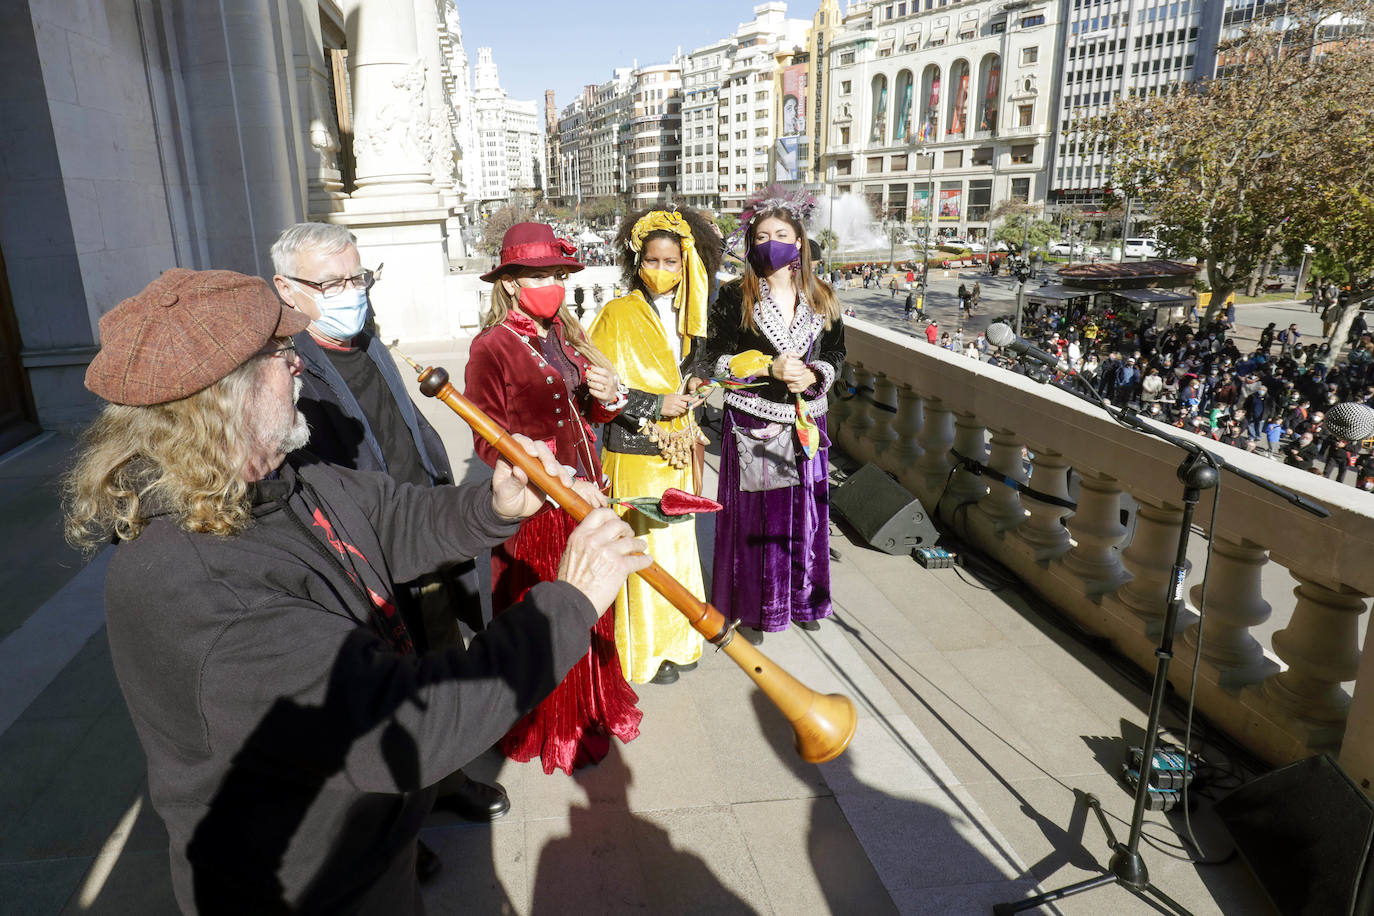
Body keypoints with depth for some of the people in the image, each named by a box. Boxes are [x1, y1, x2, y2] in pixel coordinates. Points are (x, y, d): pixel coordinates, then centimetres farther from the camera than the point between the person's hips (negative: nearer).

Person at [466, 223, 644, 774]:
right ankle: (547, 729, 28)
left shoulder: (566, 335, 9)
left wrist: (607, 398, -5)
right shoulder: (491, 348, -12)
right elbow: (491, 444, -14)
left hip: (585, 496, 6)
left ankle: (594, 707, 37)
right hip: (534, 511, -6)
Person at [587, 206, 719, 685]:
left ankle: (675, 640, 28)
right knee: (643, 548, -1)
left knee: (677, 542, 13)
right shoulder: (618, 315, -10)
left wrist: (689, 407, 13)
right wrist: (656, 406, -17)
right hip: (636, 453, -7)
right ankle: (644, 650, 15)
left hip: (675, 452, 7)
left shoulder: (680, 315, 12)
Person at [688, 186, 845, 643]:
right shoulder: (736, 298, -4)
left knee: (805, 512, 10)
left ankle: (800, 599, 29)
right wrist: (769, 370, -18)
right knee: (754, 515, 3)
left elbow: (836, 354, 9)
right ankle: (751, 609, 18)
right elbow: (714, 360, -6)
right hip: (752, 423, -3)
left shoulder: (821, 299, 6)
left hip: (805, 421, 3)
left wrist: (812, 376, -12)